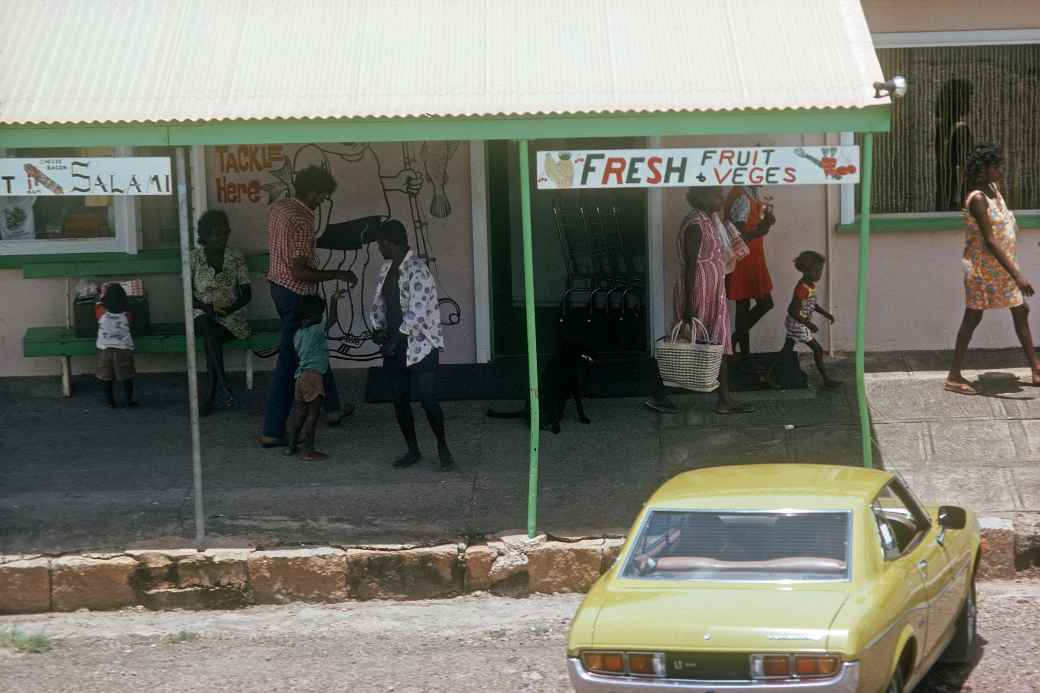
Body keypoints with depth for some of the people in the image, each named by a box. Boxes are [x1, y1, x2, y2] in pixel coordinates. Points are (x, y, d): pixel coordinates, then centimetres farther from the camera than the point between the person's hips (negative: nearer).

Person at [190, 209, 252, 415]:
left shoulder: (236, 257, 4)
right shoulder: (194, 257, 4)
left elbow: (246, 294, 1)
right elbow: (187, 294, 1)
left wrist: (229, 309, -18)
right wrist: (207, 308, -17)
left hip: (232, 319, 0)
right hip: (203, 316, 0)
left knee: (210, 336, -33)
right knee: (206, 327, -36)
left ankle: (211, 396, -32)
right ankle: (223, 386, -41)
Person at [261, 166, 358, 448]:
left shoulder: (277, 207, 3)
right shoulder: (301, 222, -25)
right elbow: (300, 272, -28)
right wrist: (338, 274, -19)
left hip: (278, 285, 10)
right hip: (297, 294, -10)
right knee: (290, 361, -3)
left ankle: (332, 408, 39)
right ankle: (272, 432, -1)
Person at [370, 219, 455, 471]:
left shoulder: (416, 269, -17)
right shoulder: (387, 270, 10)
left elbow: (417, 311, -23)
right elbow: (378, 303, 17)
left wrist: (395, 339, -21)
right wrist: (378, 328, -1)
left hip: (420, 345, -8)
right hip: (394, 346, 8)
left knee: (426, 398, -9)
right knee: (400, 400, 8)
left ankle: (443, 448, 6)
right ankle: (413, 450, 20)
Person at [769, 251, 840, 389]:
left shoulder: (810, 285, 2)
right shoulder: (802, 288, -29)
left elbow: (811, 303, 19)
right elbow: (792, 310, -30)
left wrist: (825, 313, 11)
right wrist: (808, 324, -30)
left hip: (794, 324, 10)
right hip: (798, 325, -10)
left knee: (787, 350, 16)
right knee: (818, 349, 0)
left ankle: (769, 375, 22)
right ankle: (826, 380, 10)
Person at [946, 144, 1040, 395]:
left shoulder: (993, 189, 6)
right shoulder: (977, 199, -22)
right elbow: (989, 242, -27)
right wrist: (1017, 275, -29)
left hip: (1003, 264, 9)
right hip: (984, 266, -9)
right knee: (973, 318, -3)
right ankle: (954, 377, 4)